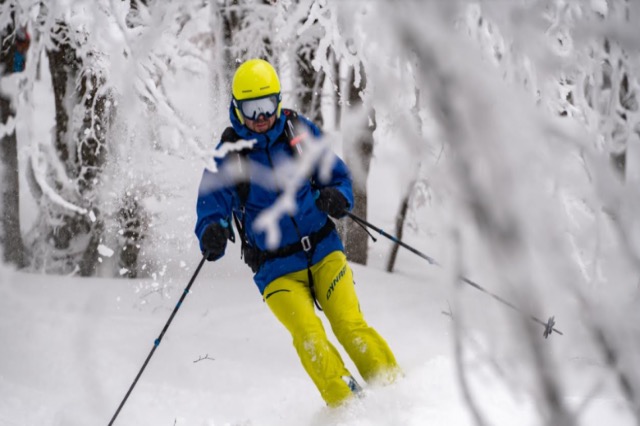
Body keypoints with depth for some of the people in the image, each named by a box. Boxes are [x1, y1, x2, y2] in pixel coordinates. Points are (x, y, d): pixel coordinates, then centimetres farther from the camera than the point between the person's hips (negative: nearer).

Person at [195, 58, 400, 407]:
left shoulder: (300, 131, 1)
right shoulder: (228, 156, -4)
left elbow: (337, 175, 9)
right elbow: (211, 211, -5)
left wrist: (338, 198, -15)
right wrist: (212, 235, -29)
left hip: (323, 250, 1)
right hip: (277, 269, -1)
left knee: (350, 326, -13)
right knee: (309, 338, -19)